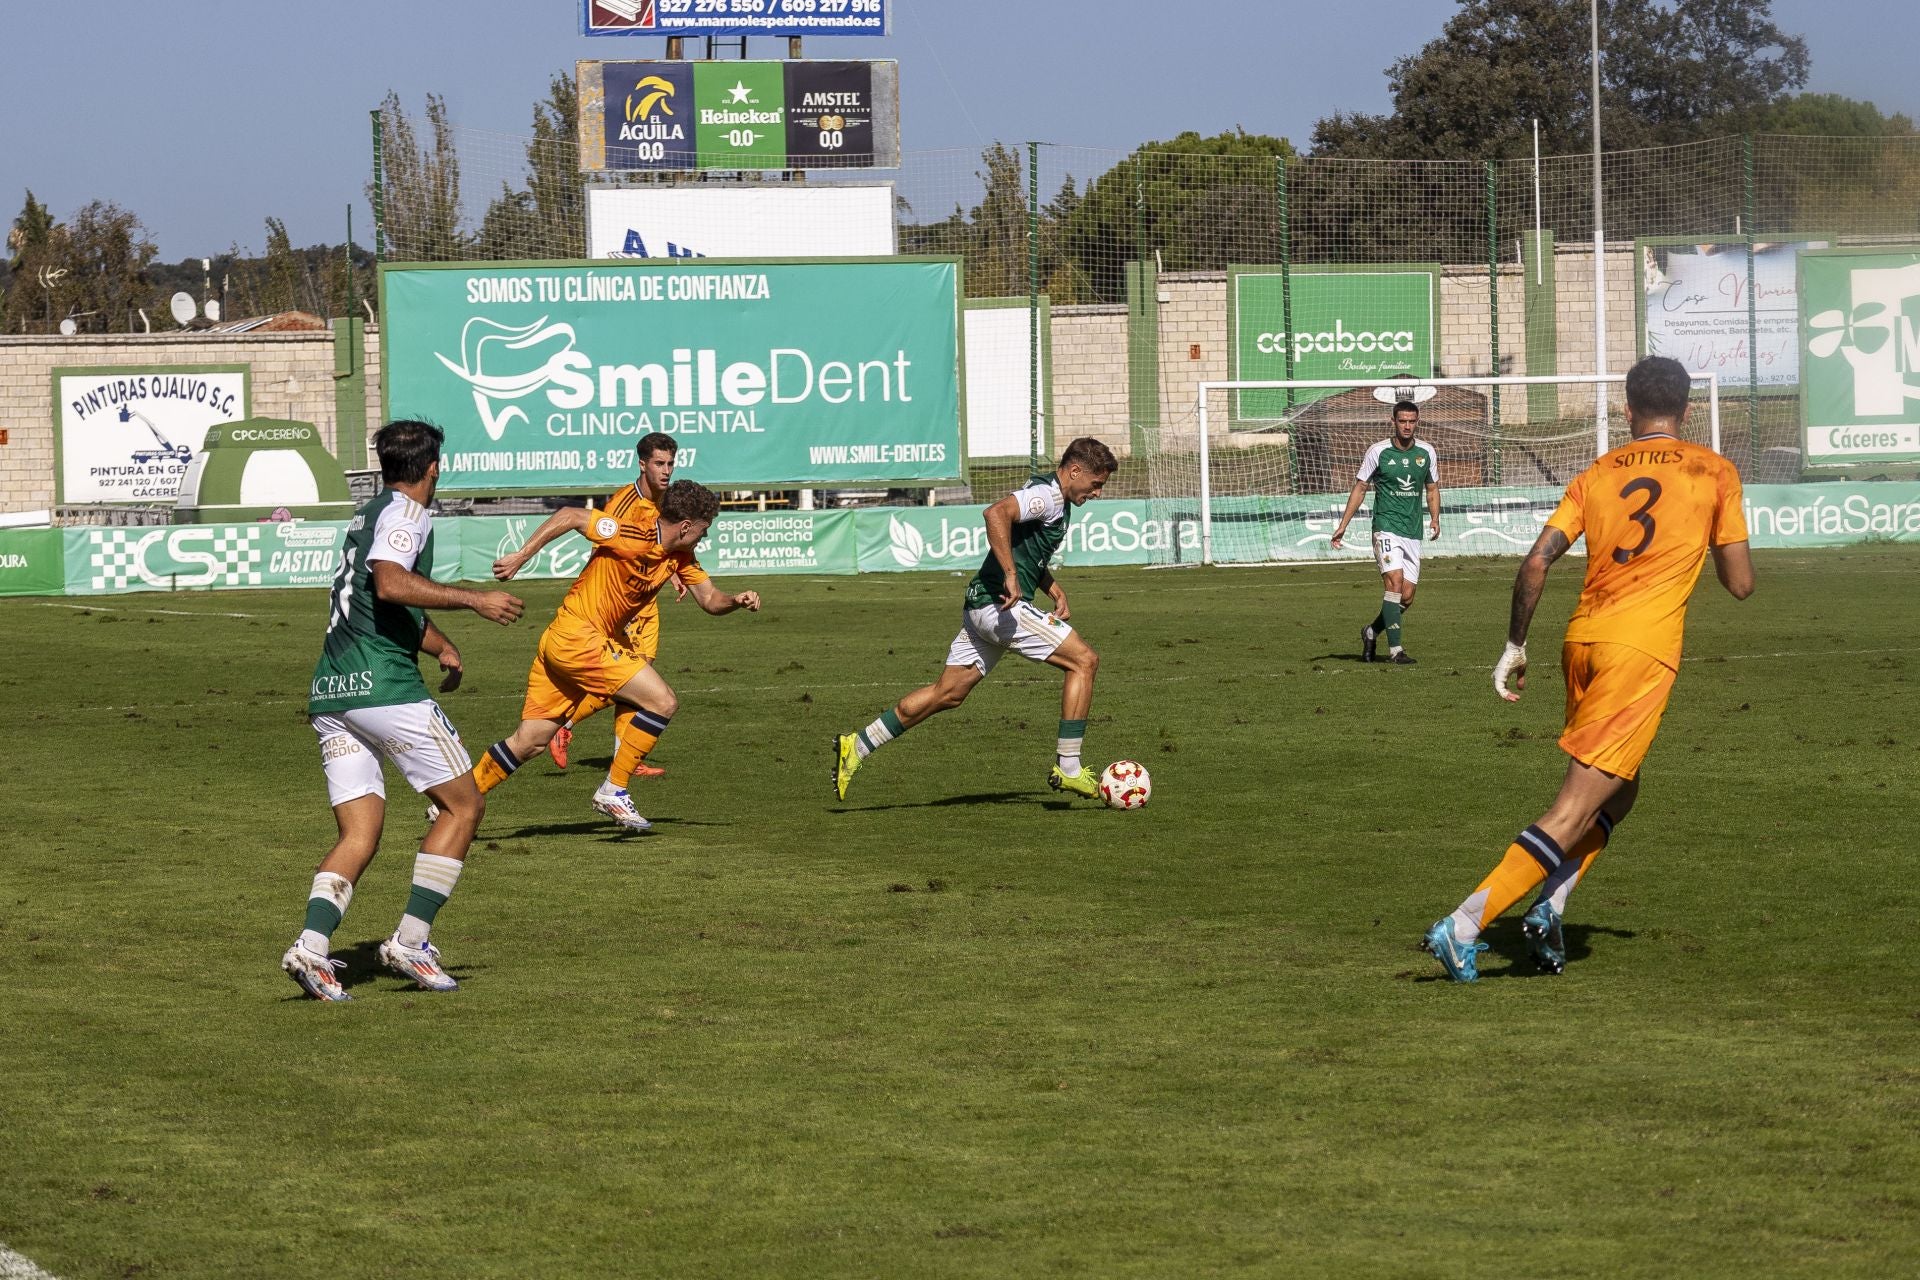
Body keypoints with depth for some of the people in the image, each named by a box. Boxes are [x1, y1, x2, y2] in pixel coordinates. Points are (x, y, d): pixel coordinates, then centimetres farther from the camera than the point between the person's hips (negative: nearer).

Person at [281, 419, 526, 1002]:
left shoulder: (369, 514, 24)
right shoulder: (406, 513, -4)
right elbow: (391, 583, -24)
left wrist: (443, 645, 49)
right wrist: (474, 599, -21)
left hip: (329, 693, 8)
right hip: (384, 686, -8)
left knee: (359, 834, 6)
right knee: (463, 804, 5)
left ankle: (312, 945, -16)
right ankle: (411, 941, -1)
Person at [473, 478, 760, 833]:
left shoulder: (679, 555, 7)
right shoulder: (636, 537, -19)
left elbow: (709, 599, 13)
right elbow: (571, 516, -18)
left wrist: (737, 601, -9)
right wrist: (520, 557, -17)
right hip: (577, 637, -9)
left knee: (529, 741, 11)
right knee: (662, 702, -11)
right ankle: (614, 791, -4)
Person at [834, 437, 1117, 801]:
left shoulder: (1056, 501, 19)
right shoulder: (1046, 496, -13)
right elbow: (997, 513, -31)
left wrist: (1056, 591, 20)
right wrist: (1011, 576, -32)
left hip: (982, 607, 10)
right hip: (1001, 605, -10)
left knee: (947, 693, 12)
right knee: (1084, 661, -7)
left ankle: (856, 747, 14)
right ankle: (1068, 768, -6)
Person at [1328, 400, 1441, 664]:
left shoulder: (1426, 452, 6)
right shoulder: (1378, 452, -4)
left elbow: (1432, 488, 19)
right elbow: (1359, 488, 4)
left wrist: (1434, 519, 2)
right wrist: (1343, 525, 0)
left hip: (1413, 532, 4)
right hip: (1386, 527, -4)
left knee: (1407, 597, 2)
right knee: (1394, 582, -20)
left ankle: (1372, 632, 26)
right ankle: (1395, 649, -18)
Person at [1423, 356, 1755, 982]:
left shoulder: (1597, 475, 13)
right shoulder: (1714, 472, 6)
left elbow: (1536, 563, 2)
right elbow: (1740, 583, 7)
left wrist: (1515, 645, 11)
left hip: (1582, 641, 5)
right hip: (1643, 649, -5)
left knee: (1617, 793, 24)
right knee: (1575, 811, -6)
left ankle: (1548, 907, 6)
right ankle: (1464, 925, -16)